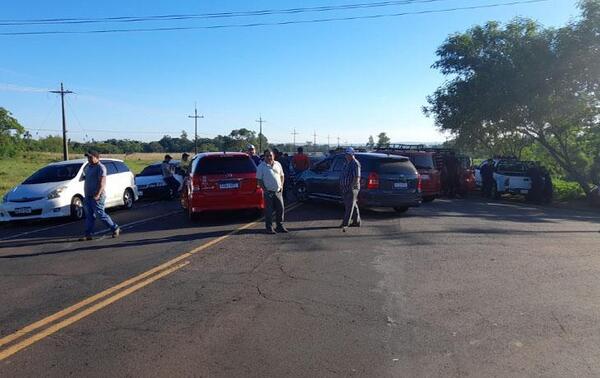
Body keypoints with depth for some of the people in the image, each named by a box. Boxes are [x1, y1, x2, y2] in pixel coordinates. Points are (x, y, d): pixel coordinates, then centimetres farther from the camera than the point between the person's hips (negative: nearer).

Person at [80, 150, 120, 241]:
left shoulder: (100, 167, -12)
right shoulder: (88, 166, 17)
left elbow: (102, 182, -19)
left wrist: (98, 194, -27)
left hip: (96, 197, -9)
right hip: (88, 196, 9)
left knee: (101, 214, -6)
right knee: (89, 216, 8)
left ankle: (115, 229, 6)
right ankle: (88, 235, 11)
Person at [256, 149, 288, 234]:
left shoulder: (278, 164, 11)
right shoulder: (261, 166, -2)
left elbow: (282, 176, 18)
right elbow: (259, 180, -4)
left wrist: (281, 185, 4)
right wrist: (264, 189, -12)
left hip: (278, 191, 4)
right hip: (269, 192, -4)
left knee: (281, 209, 7)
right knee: (269, 210, -1)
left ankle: (280, 226, 19)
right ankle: (269, 227, 8)